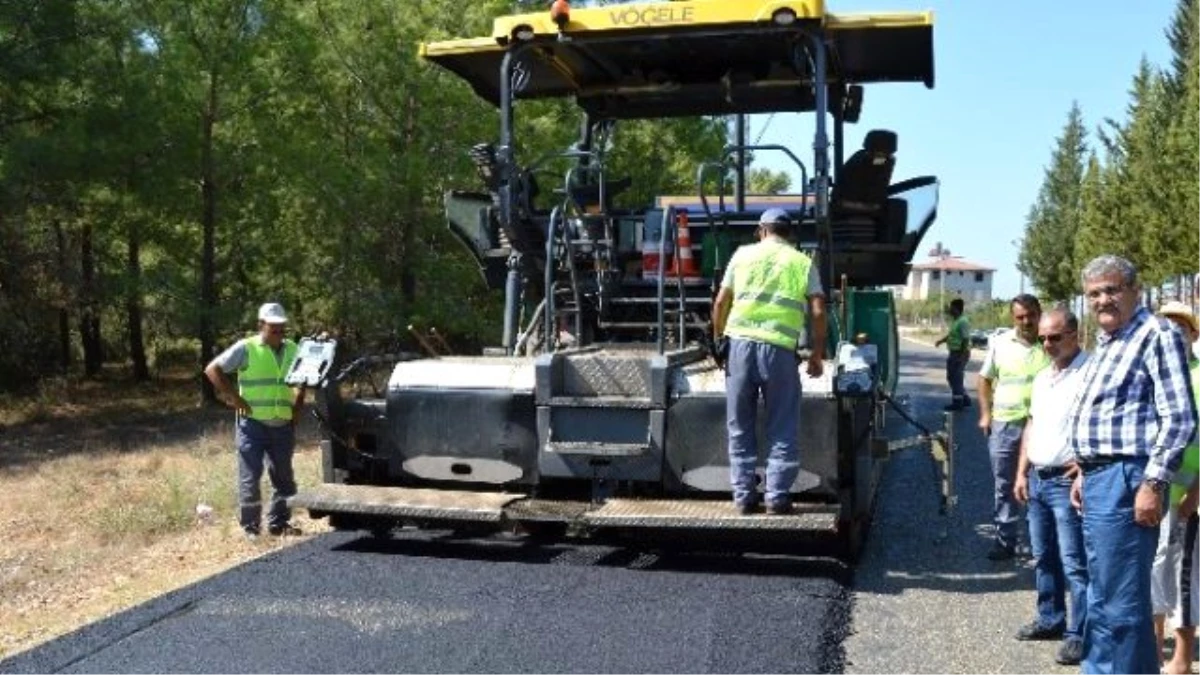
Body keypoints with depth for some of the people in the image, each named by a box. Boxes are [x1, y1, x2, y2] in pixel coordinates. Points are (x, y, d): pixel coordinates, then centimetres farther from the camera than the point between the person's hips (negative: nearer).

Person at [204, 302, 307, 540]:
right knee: (250, 477, -1)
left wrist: (297, 406, 9)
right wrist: (234, 397, -11)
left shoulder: (292, 350, 10)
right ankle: (250, 527, 8)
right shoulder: (246, 348, -5)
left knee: (284, 477, 11)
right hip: (253, 423, -5)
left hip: (283, 425, 5)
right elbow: (212, 369, -7)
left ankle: (279, 523, 23)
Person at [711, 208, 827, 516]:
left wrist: (718, 340, 20)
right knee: (782, 430, 8)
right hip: (779, 349, -1)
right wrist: (817, 355, 11)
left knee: (740, 428, 10)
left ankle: (744, 496, 12)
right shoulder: (803, 262, 11)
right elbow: (818, 312, 3)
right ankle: (777, 496, 6)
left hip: (740, 343, 1)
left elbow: (720, 303, 8)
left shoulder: (743, 254, 12)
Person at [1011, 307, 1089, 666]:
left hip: (1068, 481, -9)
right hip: (1037, 479, 9)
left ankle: (1079, 635, 1)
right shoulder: (1042, 377, 15)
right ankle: (1050, 619, 28)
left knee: (1074, 563, -5)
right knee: (1044, 557, 16)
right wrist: (1022, 472, 17)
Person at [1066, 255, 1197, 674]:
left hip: (1125, 479, -10)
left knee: (1118, 602, -7)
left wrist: (1153, 483, -19)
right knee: (1102, 596, 18)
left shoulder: (1157, 335, -9)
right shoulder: (1104, 343, 19)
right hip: (1099, 479, 10)